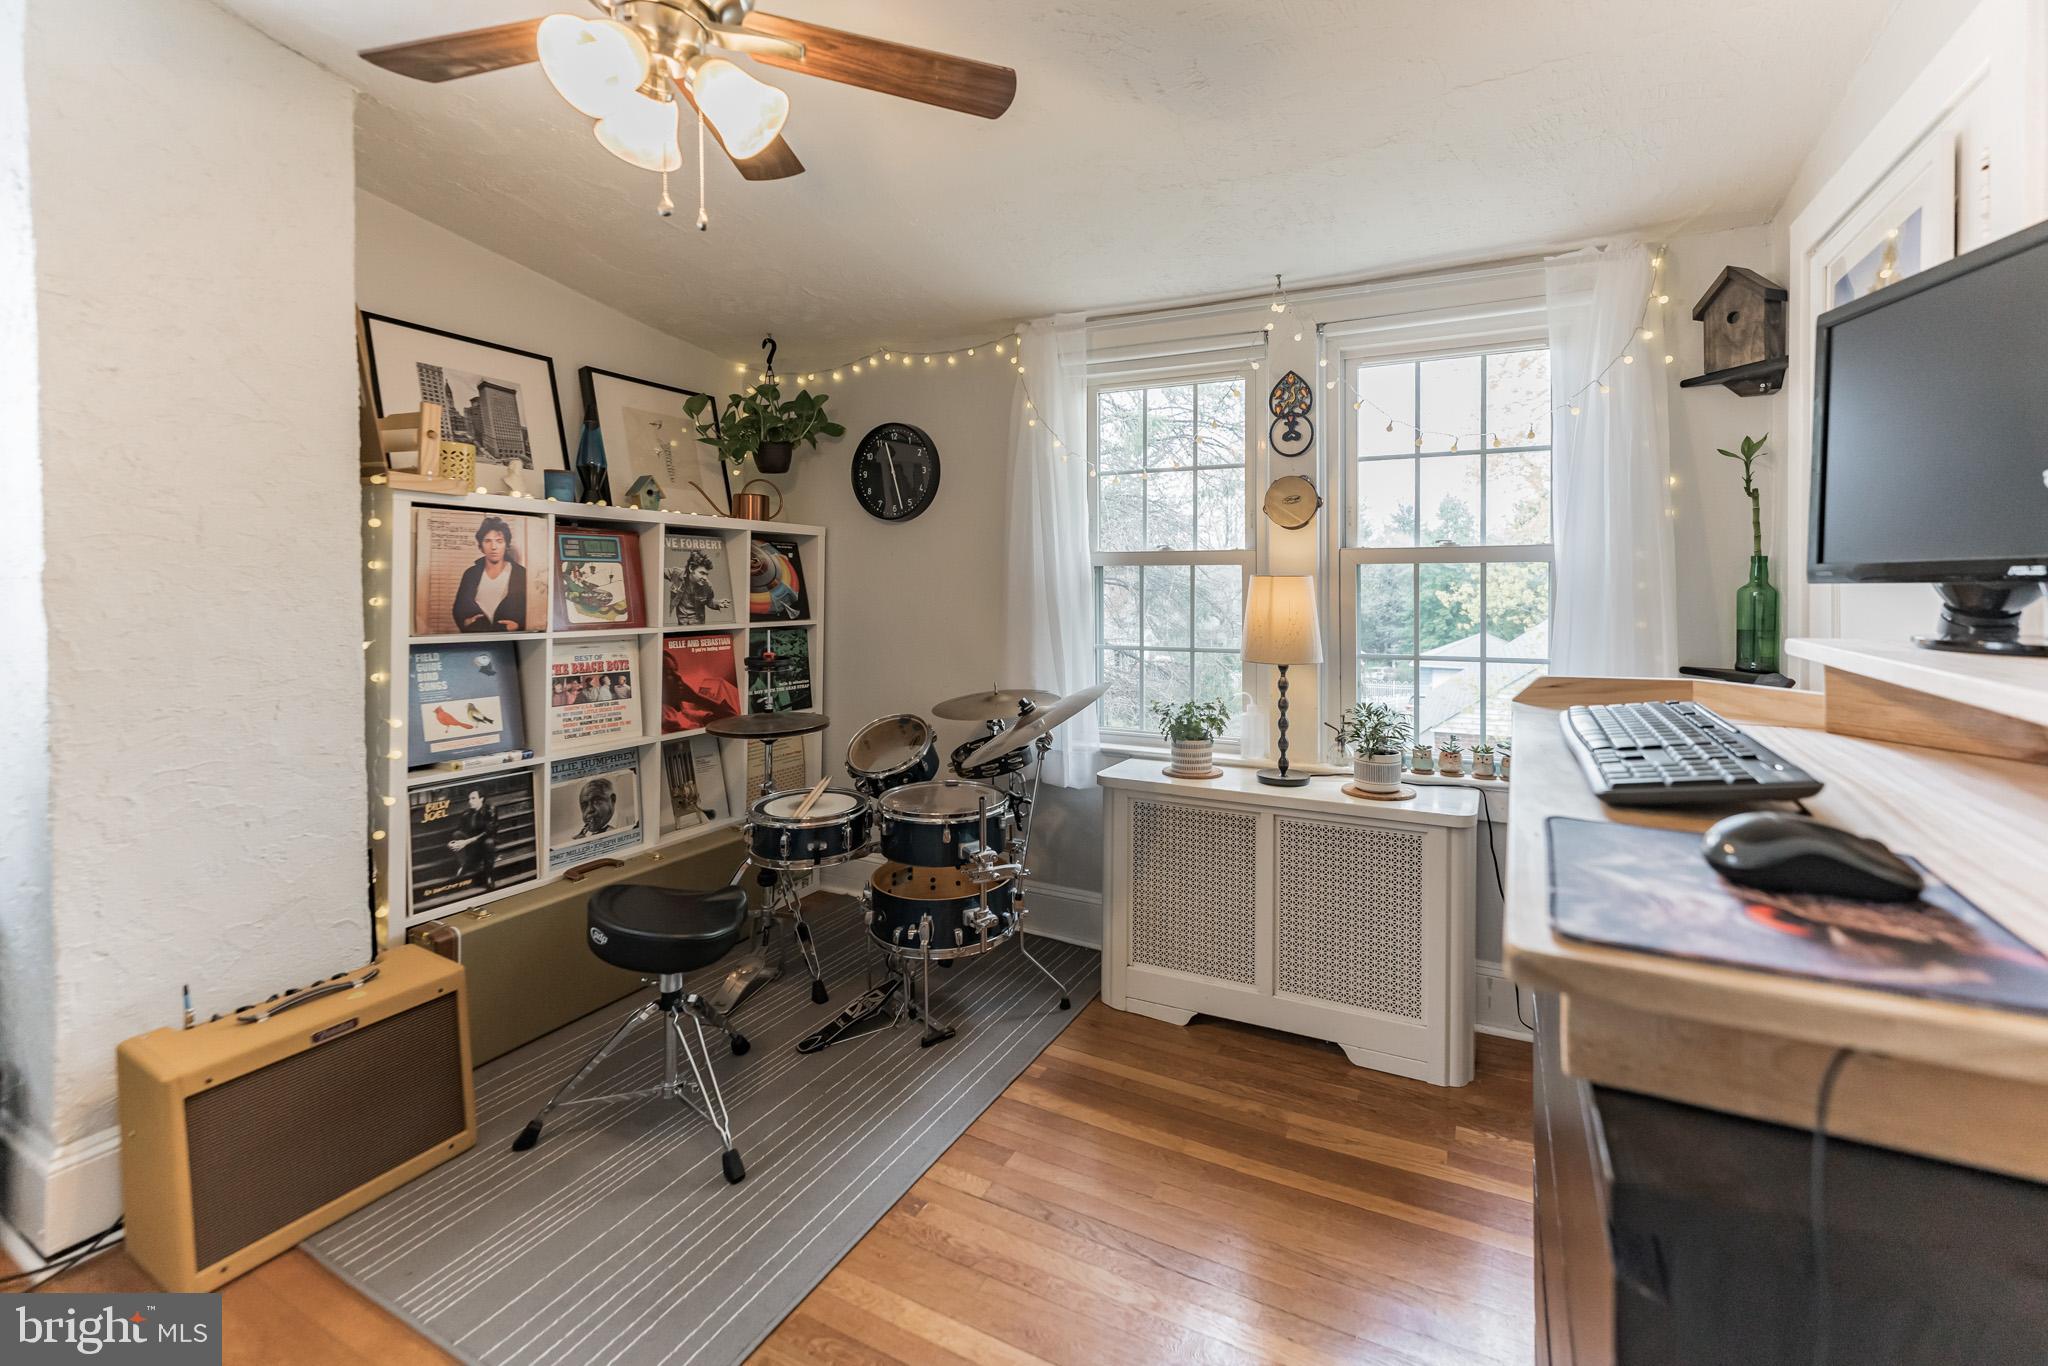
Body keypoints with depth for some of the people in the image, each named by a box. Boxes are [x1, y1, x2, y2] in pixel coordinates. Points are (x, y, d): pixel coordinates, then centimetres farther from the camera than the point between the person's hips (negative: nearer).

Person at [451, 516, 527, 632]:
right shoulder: (470, 573, 15)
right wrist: (465, 621, -3)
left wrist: (519, 625, -15)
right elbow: (459, 606, 17)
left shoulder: (521, 574, 4)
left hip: (509, 635, -3)